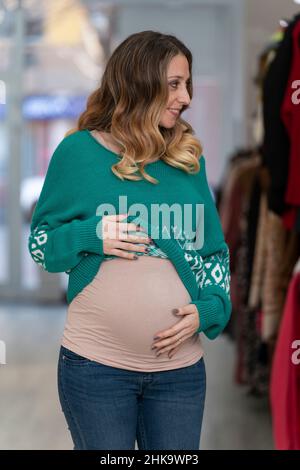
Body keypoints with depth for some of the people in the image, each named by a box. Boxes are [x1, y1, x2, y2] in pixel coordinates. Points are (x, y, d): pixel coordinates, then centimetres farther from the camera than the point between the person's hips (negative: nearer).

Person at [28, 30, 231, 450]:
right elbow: (40, 244, 3)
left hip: (181, 367, 3)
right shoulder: (79, 151, -3)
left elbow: (214, 250, 12)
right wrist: (90, 236, -16)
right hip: (95, 366, -3)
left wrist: (209, 309, -5)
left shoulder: (189, 157, 7)